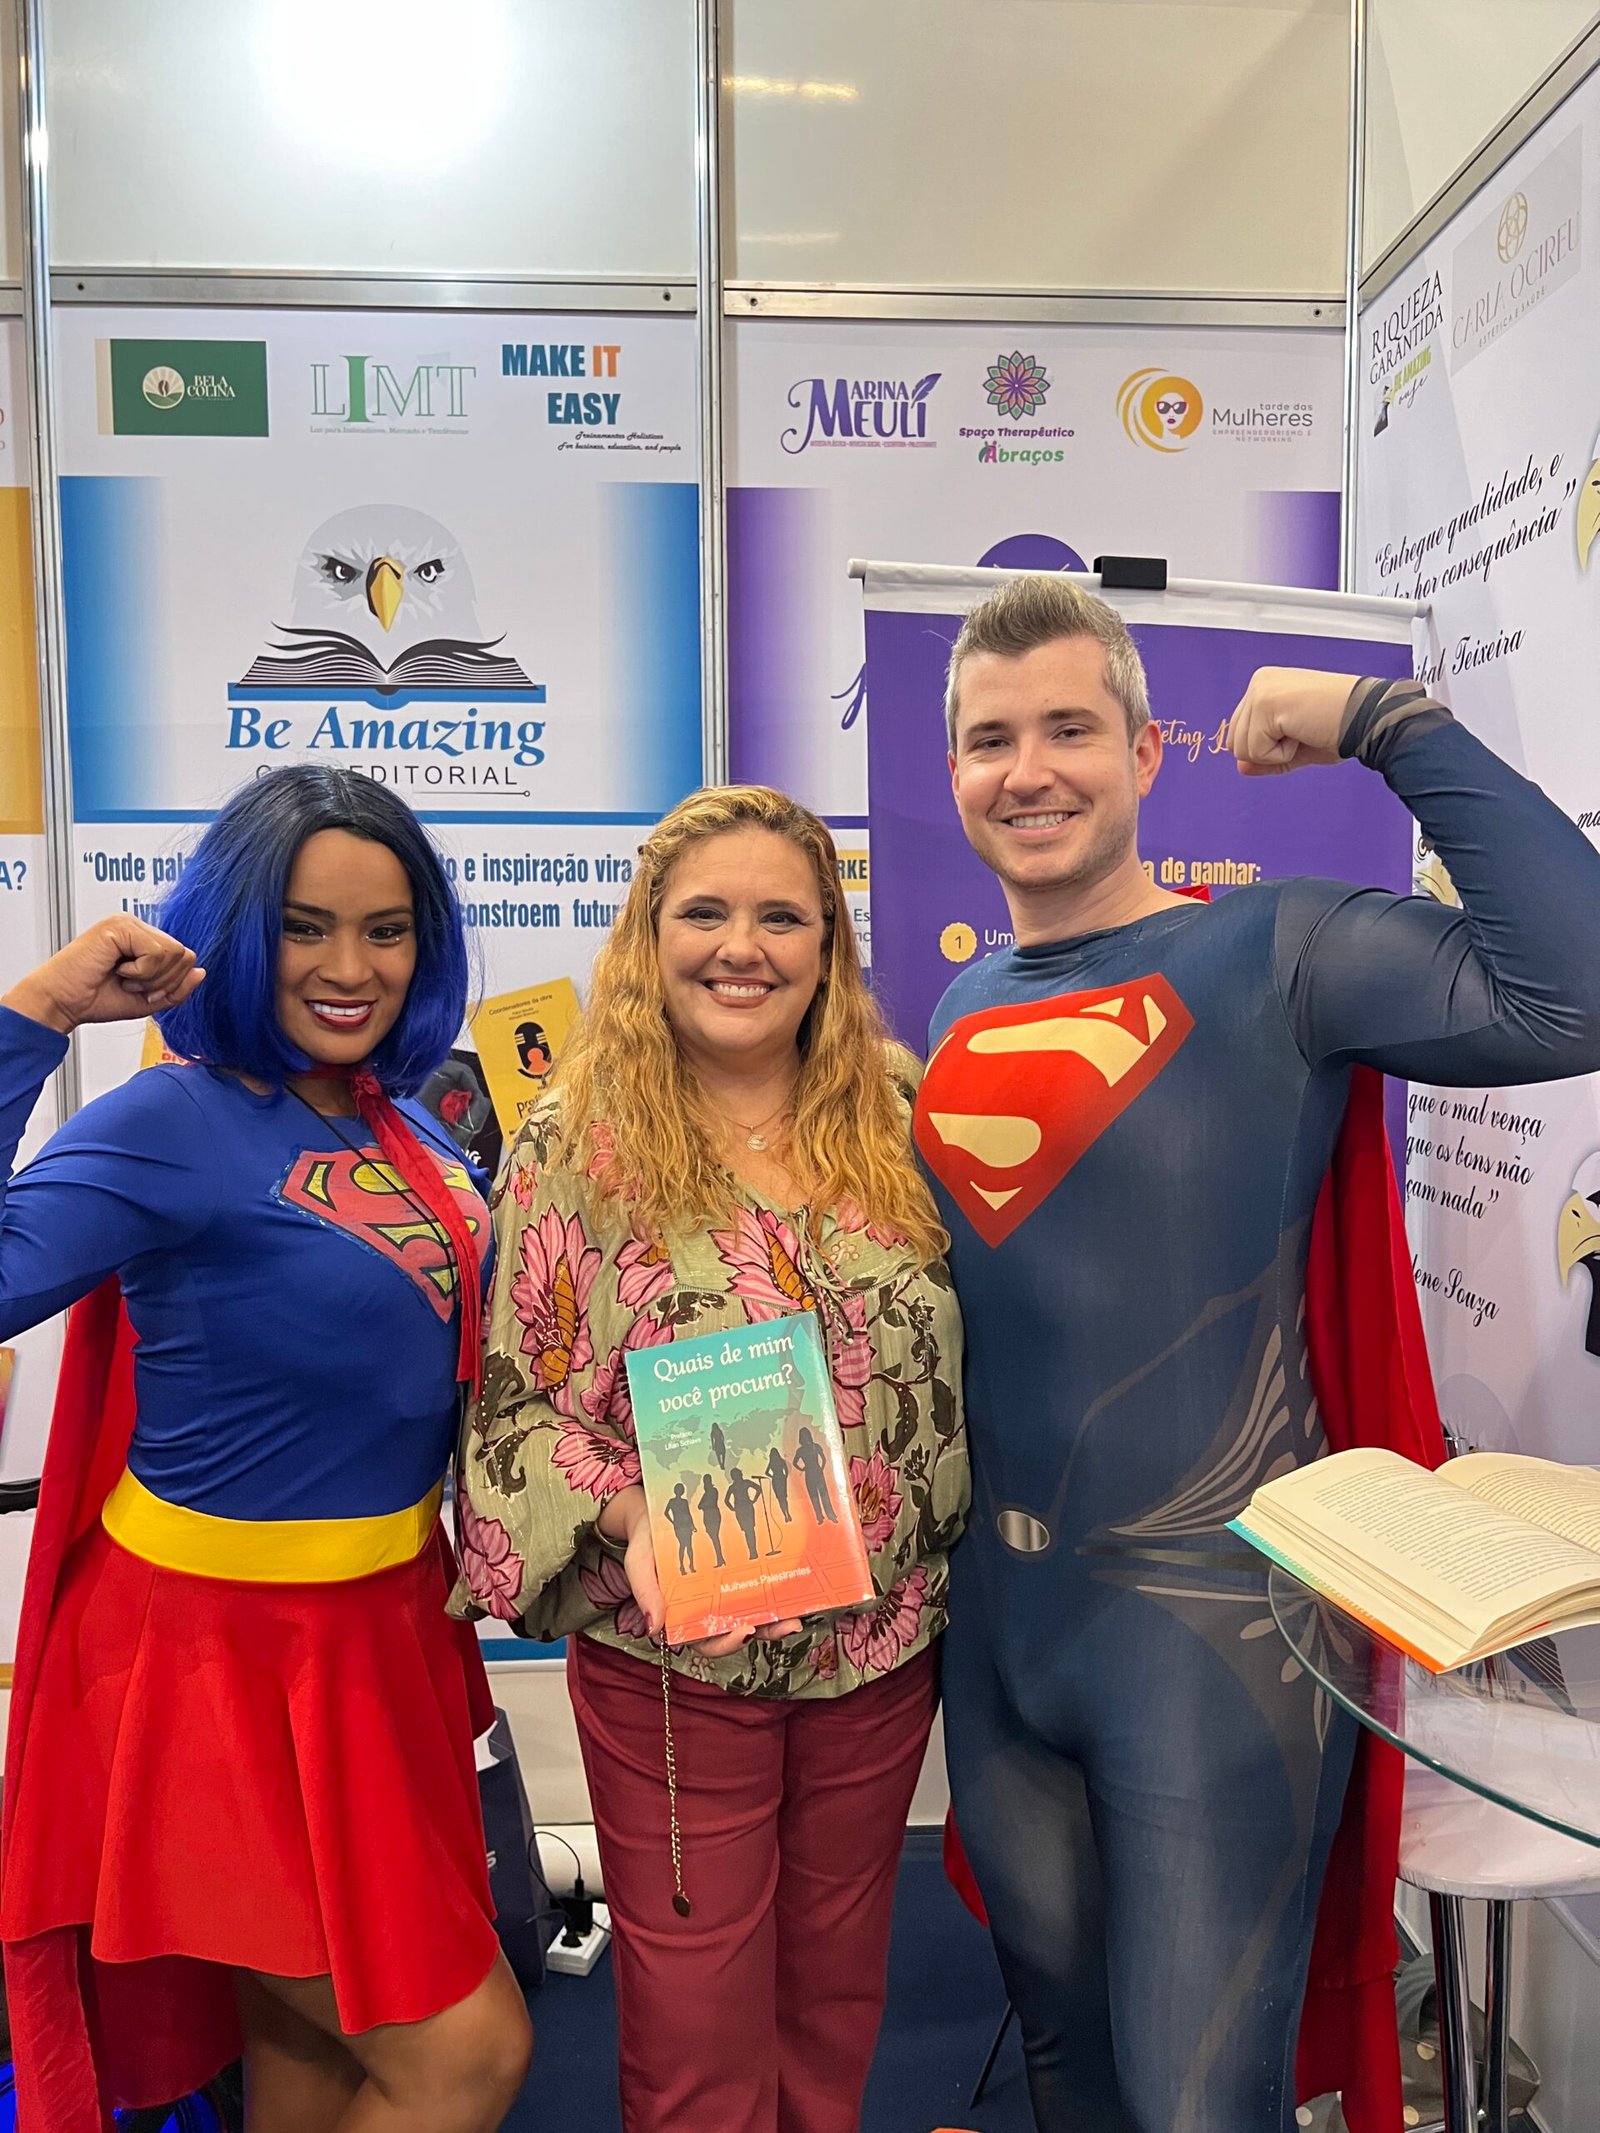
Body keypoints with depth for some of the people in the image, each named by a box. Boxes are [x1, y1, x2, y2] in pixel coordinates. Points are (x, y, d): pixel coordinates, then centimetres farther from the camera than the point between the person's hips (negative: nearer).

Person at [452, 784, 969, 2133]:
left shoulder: (899, 1114, -2)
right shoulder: (578, 1140, -10)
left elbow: (953, 1354, 6)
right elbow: (520, 1394, -8)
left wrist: (947, 1563, 4)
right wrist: (630, 1519, -23)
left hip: (883, 1642, 3)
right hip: (670, 1656, -2)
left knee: (840, 1985, 24)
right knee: (695, 2020, 15)